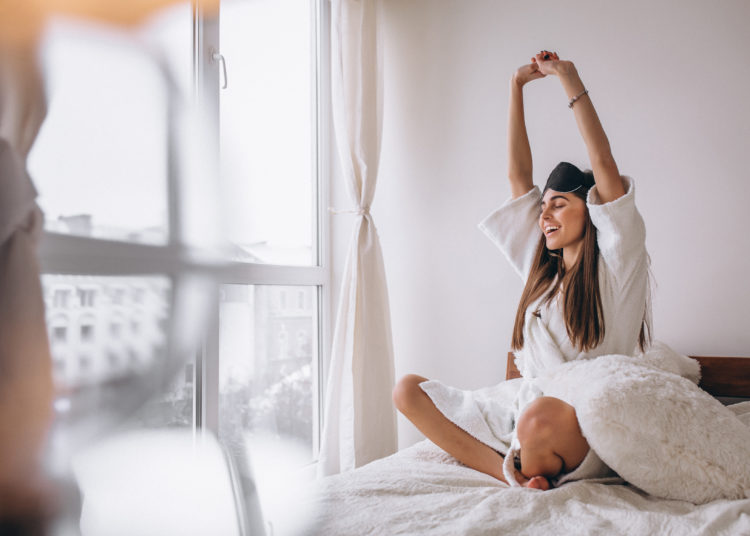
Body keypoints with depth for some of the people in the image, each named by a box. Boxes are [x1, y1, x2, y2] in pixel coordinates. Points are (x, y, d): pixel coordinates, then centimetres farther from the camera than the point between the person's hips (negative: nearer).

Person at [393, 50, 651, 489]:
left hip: (586, 437, -7)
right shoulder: (544, 269, 16)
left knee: (541, 417, -42)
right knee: (408, 390, -4)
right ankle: (516, 473, -18)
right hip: (523, 420, 7)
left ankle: (524, 469, -6)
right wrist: (517, 86, 17)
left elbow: (605, 165, -11)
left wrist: (568, 76, -8)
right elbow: (518, 176, 16)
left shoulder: (616, 267, -1)